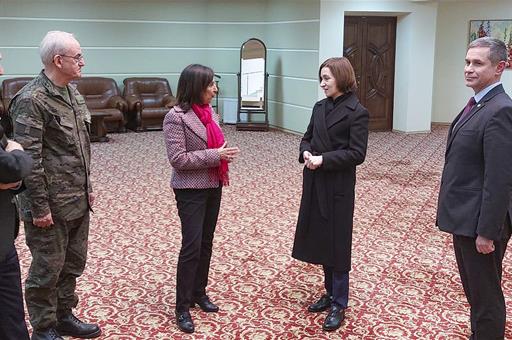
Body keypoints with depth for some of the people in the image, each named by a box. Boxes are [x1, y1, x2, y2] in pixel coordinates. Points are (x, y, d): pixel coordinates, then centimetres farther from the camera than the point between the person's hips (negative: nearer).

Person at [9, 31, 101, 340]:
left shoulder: (72, 92, 10)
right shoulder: (32, 100, -17)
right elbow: (29, 159, -19)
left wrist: (87, 187, 17)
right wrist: (40, 207, -18)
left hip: (78, 201, 8)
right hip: (52, 204, -8)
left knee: (74, 262, 18)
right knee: (48, 268, 5)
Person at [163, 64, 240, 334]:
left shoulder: (209, 112, 6)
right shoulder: (176, 117, -16)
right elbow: (177, 159, -20)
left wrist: (225, 154, -4)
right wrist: (215, 155, -22)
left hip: (213, 187, 8)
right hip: (191, 190, -7)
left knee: (206, 243, 15)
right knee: (191, 246, -5)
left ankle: (199, 293, 31)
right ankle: (182, 307, 7)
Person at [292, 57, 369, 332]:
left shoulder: (357, 112, -11)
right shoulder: (319, 107, 9)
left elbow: (357, 154, -15)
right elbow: (307, 138, 14)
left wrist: (323, 159, -21)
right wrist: (306, 153, -8)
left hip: (338, 186, -7)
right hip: (315, 183, 7)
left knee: (337, 243, 2)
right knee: (320, 240, 14)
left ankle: (339, 305, 15)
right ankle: (330, 294, 30)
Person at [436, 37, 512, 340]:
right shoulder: (478, 105, 10)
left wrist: (487, 231, -22)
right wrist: (466, 220, 18)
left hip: (479, 223, -9)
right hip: (465, 217, 9)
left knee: (486, 296, 6)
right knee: (474, 290, 22)